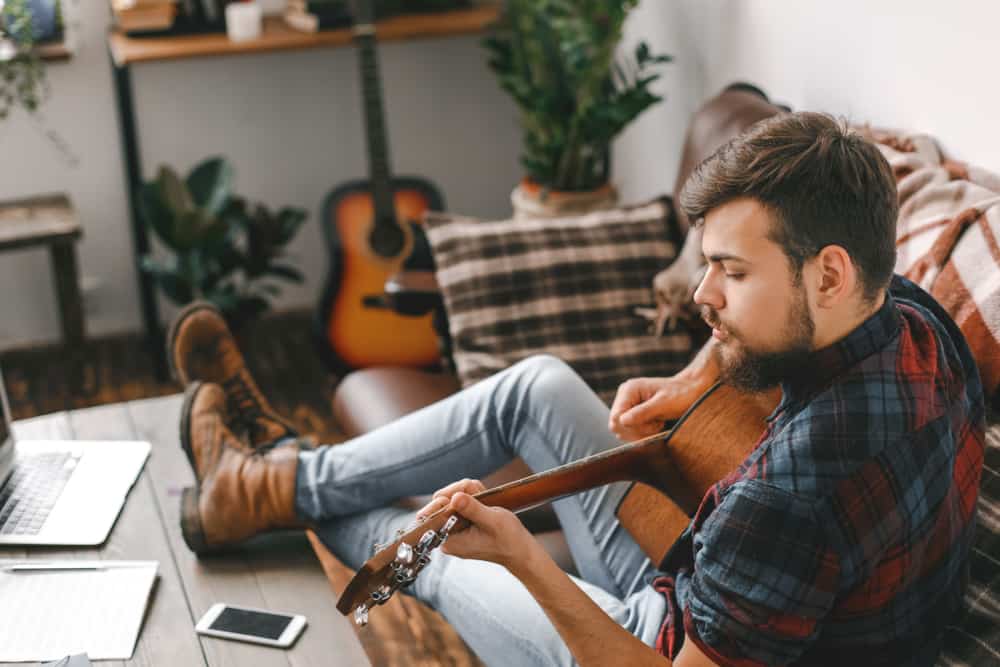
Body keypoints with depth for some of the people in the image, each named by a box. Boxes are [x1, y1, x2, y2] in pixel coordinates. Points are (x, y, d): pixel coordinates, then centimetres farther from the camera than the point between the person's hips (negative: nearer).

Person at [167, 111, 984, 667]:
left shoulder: (796, 486, -41)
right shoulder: (910, 315, -13)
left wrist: (522, 558, -36)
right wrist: (698, 378, 0)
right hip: (714, 592, 8)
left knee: (439, 556, 10)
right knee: (538, 385, 9)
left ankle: (267, 492, 42)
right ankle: (276, 474, 23)